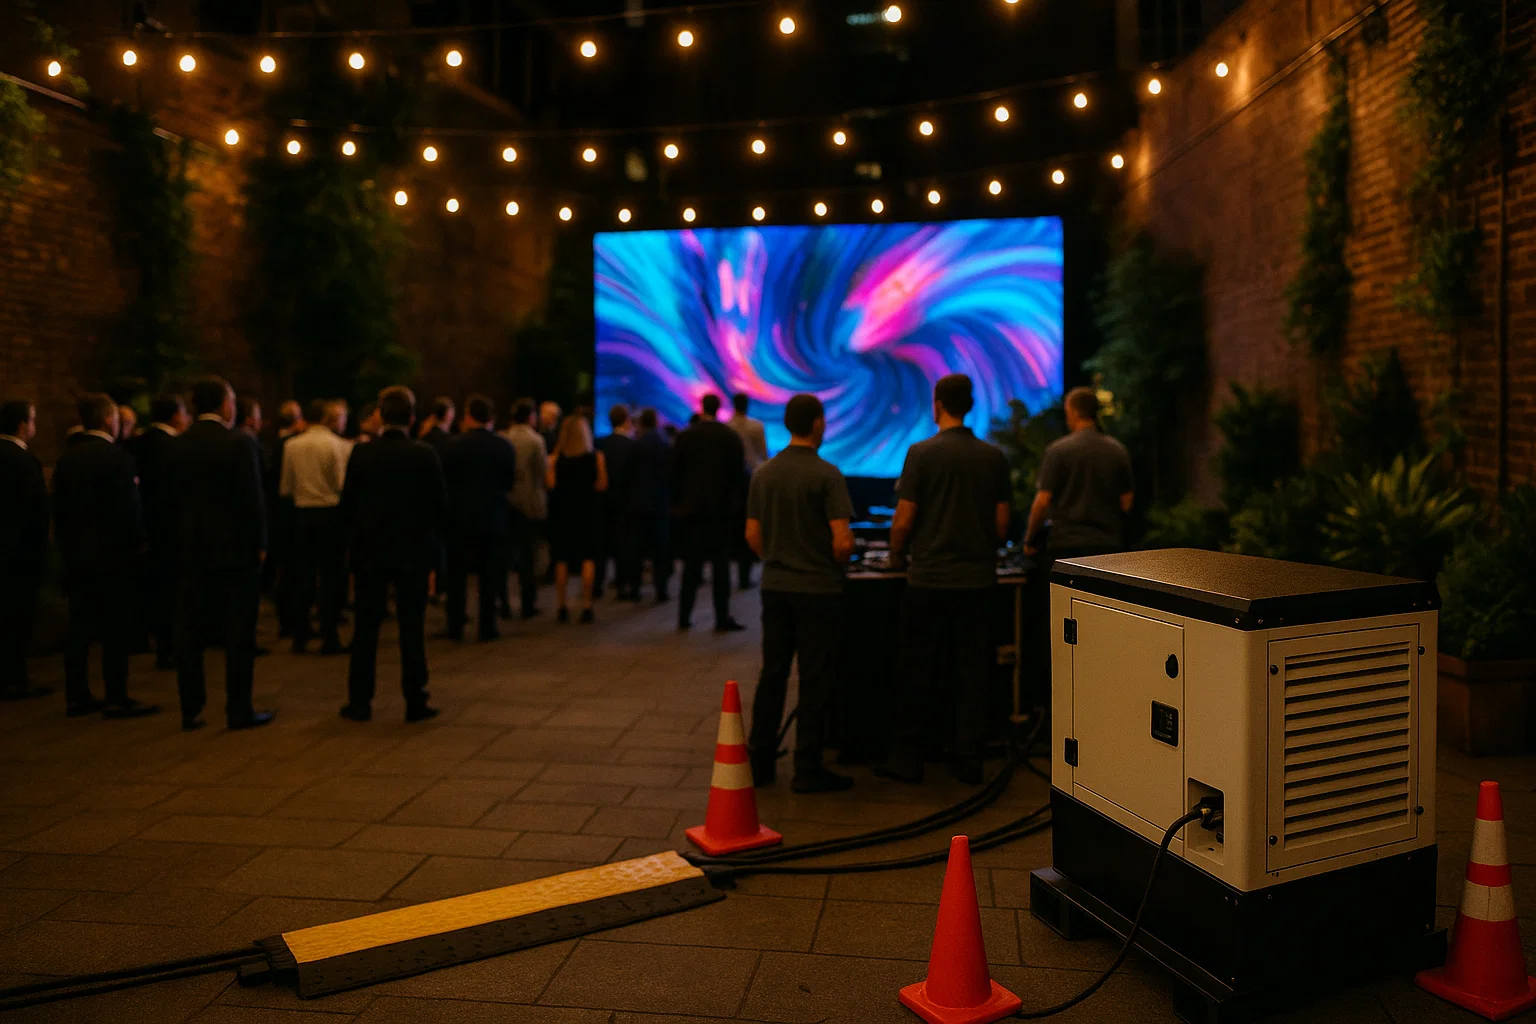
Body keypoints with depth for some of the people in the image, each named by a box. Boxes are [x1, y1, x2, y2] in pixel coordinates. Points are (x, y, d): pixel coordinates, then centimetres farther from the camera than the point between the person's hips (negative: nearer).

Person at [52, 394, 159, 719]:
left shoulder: (66, 457, 8)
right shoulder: (117, 457, -13)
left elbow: (58, 509, 11)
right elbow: (129, 509, -16)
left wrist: (66, 545, 17)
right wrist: (137, 543, -3)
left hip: (75, 555, 7)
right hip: (112, 554, -7)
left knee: (79, 628, 11)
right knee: (115, 628, -2)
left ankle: (76, 696, 15)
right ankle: (117, 698, 0)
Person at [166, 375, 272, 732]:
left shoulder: (178, 445, 4)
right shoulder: (240, 443, -11)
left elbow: (172, 495, 8)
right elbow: (253, 499, -13)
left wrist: (184, 537, 16)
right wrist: (260, 543, -4)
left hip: (190, 550, 5)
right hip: (236, 549, -5)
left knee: (190, 633, 8)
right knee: (239, 633, 2)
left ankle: (191, 711, 13)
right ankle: (240, 711, 5)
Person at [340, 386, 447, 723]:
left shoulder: (361, 455, -4)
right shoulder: (425, 455, -9)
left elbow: (347, 505, 0)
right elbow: (440, 502, -5)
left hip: (369, 550, 1)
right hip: (413, 550, -1)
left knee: (366, 628, 9)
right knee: (412, 627, 4)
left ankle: (360, 701, 13)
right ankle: (415, 702, 6)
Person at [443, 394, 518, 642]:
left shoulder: (456, 445, -10)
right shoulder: (505, 447, -3)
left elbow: (446, 479, -5)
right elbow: (509, 482, 3)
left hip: (461, 517, -1)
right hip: (494, 517, 1)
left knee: (457, 574, 8)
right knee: (489, 575, 7)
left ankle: (455, 626, 10)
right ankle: (487, 627, 7)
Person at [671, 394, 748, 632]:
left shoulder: (685, 437, 0)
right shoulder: (732, 437, -2)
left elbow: (675, 474, 2)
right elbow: (737, 474, 0)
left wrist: (677, 504, 10)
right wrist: (734, 503, 10)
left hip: (691, 507, 1)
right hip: (721, 508, -1)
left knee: (691, 564, 8)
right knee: (721, 563, 1)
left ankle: (684, 617, 10)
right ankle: (722, 618, 0)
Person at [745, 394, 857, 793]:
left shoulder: (764, 473, 4)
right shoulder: (826, 475, -14)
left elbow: (753, 534, 8)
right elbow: (843, 541, -18)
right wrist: (835, 566, 1)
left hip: (775, 585, 6)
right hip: (818, 589, -5)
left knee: (772, 674, 13)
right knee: (814, 680, 3)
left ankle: (760, 761, 18)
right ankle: (807, 769, 8)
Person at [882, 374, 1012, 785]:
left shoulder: (922, 453, -9)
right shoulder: (994, 457, 3)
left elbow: (903, 521, -9)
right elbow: (1002, 524, 5)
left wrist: (896, 556, 9)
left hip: (930, 578, -3)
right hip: (979, 578, 3)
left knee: (917, 670, 6)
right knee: (972, 671, 9)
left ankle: (907, 759, 13)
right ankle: (968, 760, 15)